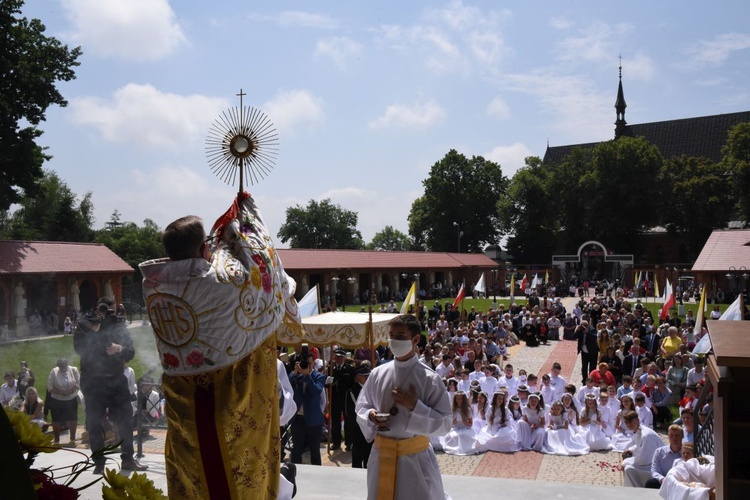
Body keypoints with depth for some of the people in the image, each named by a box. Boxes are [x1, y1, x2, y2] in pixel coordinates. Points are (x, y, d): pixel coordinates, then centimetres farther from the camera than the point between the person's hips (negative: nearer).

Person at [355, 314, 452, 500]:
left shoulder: (429, 379, -12)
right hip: (381, 455, 4)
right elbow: (361, 407, 10)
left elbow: (445, 423, -12)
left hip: (415, 458, -3)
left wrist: (415, 406, -23)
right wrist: (371, 416, -12)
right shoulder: (377, 374, -1)